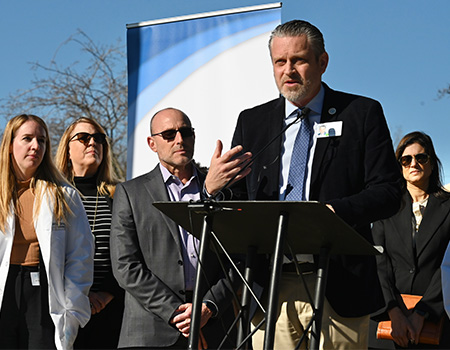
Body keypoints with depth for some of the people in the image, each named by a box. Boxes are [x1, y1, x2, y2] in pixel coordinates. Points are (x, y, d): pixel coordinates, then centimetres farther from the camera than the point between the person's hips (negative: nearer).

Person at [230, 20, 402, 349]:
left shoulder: (362, 114, 6)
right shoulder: (252, 122, 15)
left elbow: (388, 193, -1)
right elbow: (237, 199, 12)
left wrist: (333, 211, -19)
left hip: (340, 285, -2)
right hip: (269, 288, 2)